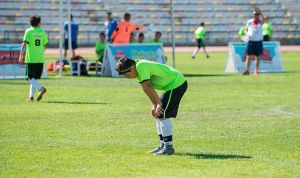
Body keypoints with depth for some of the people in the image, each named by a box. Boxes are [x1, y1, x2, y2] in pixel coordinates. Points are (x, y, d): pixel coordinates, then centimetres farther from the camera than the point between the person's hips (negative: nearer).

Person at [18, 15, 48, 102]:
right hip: (40, 59, 4)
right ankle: (31, 97, 11)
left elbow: (24, 44, -11)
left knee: (31, 78, -1)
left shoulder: (28, 31, -4)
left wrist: (21, 55, -8)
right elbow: (44, 46, 10)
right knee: (35, 78, 12)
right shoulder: (43, 32, 6)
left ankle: (41, 88, -25)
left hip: (31, 58, -4)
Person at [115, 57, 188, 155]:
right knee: (158, 115, 13)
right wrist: (155, 105, 3)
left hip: (177, 84, -10)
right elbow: (148, 88, 9)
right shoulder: (139, 67, 8)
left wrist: (158, 104, -20)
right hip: (174, 84, 10)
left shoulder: (141, 66, -21)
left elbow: (148, 88, -21)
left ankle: (169, 147, -11)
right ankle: (163, 145, 17)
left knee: (163, 115, -13)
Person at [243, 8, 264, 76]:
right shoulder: (249, 22, 4)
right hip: (251, 41, 0)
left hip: (259, 41, 0)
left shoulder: (260, 22, 0)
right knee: (249, 56, -4)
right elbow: (246, 29, 14)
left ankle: (256, 70, 13)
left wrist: (261, 13, -35)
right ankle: (247, 70, -5)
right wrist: (248, 34, -7)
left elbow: (263, 20, -23)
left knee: (257, 56, 5)